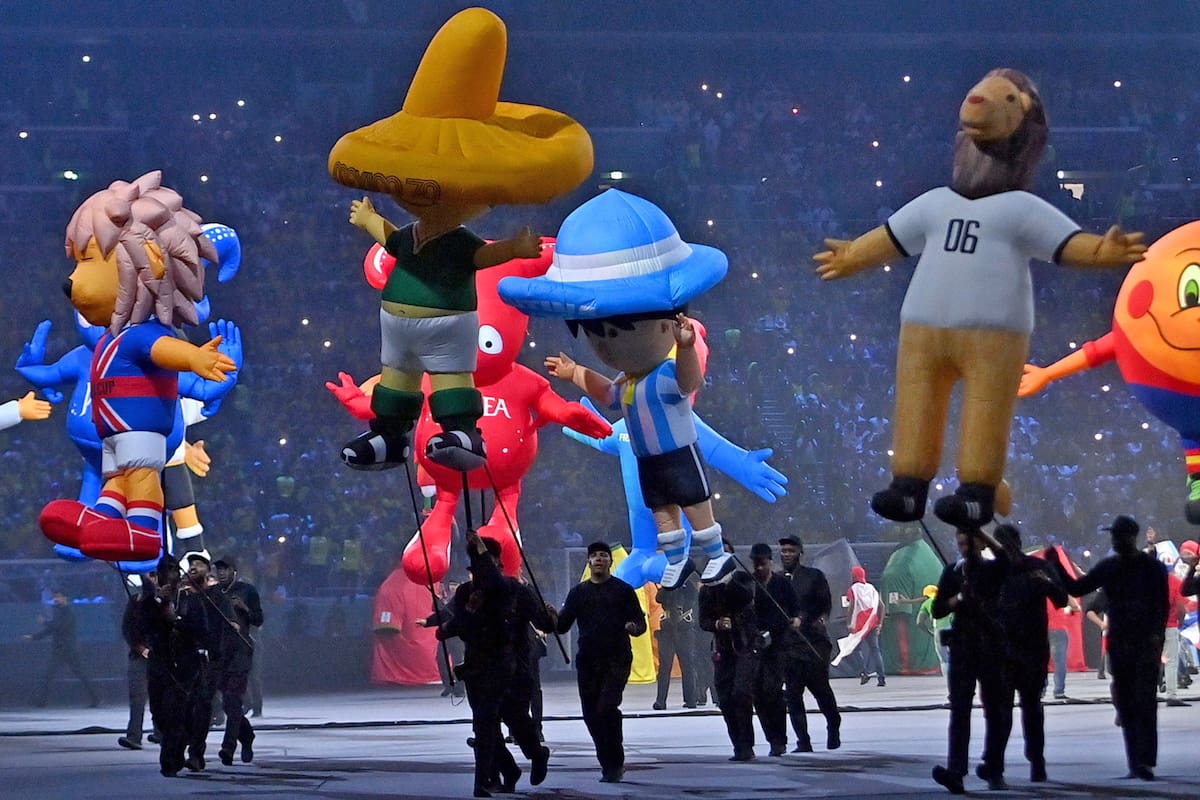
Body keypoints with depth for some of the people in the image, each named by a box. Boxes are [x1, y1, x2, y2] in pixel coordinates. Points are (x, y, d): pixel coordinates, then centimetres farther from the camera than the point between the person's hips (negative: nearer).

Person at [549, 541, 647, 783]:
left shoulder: (623, 590, 6)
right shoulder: (579, 592, 14)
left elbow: (641, 622, 4)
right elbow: (562, 625, 11)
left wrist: (633, 627, -19)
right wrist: (553, 616, -11)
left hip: (616, 660, -4)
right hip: (587, 661, 4)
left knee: (607, 707, -19)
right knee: (591, 715, 2)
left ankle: (615, 763, -8)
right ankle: (609, 765, 14)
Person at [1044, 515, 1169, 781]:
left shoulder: (1152, 567, -3)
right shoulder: (1108, 567, 11)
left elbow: (1163, 606, -6)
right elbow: (1076, 588, 13)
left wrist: (1156, 635, -19)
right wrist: (1057, 566, 2)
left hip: (1146, 643, -5)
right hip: (1118, 644, 5)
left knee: (1144, 701, -14)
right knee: (1125, 704, 4)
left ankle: (1145, 761, -19)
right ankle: (1136, 762, 7)